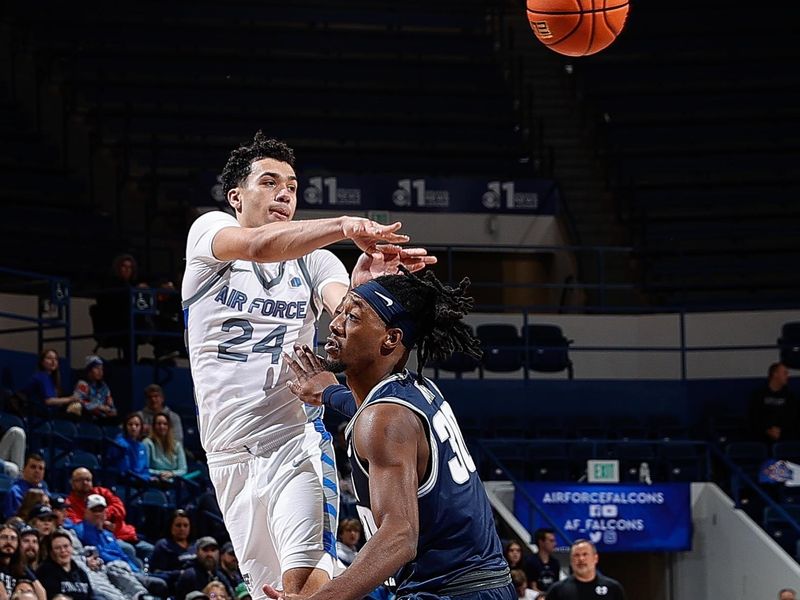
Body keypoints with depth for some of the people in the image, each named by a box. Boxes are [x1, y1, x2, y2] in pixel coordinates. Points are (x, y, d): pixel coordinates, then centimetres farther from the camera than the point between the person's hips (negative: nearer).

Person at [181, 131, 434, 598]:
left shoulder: (313, 258, 6)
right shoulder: (209, 231, 1)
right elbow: (256, 245, -23)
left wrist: (365, 285, -38)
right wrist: (344, 226, -39)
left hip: (296, 437, -1)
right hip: (229, 452, 1)